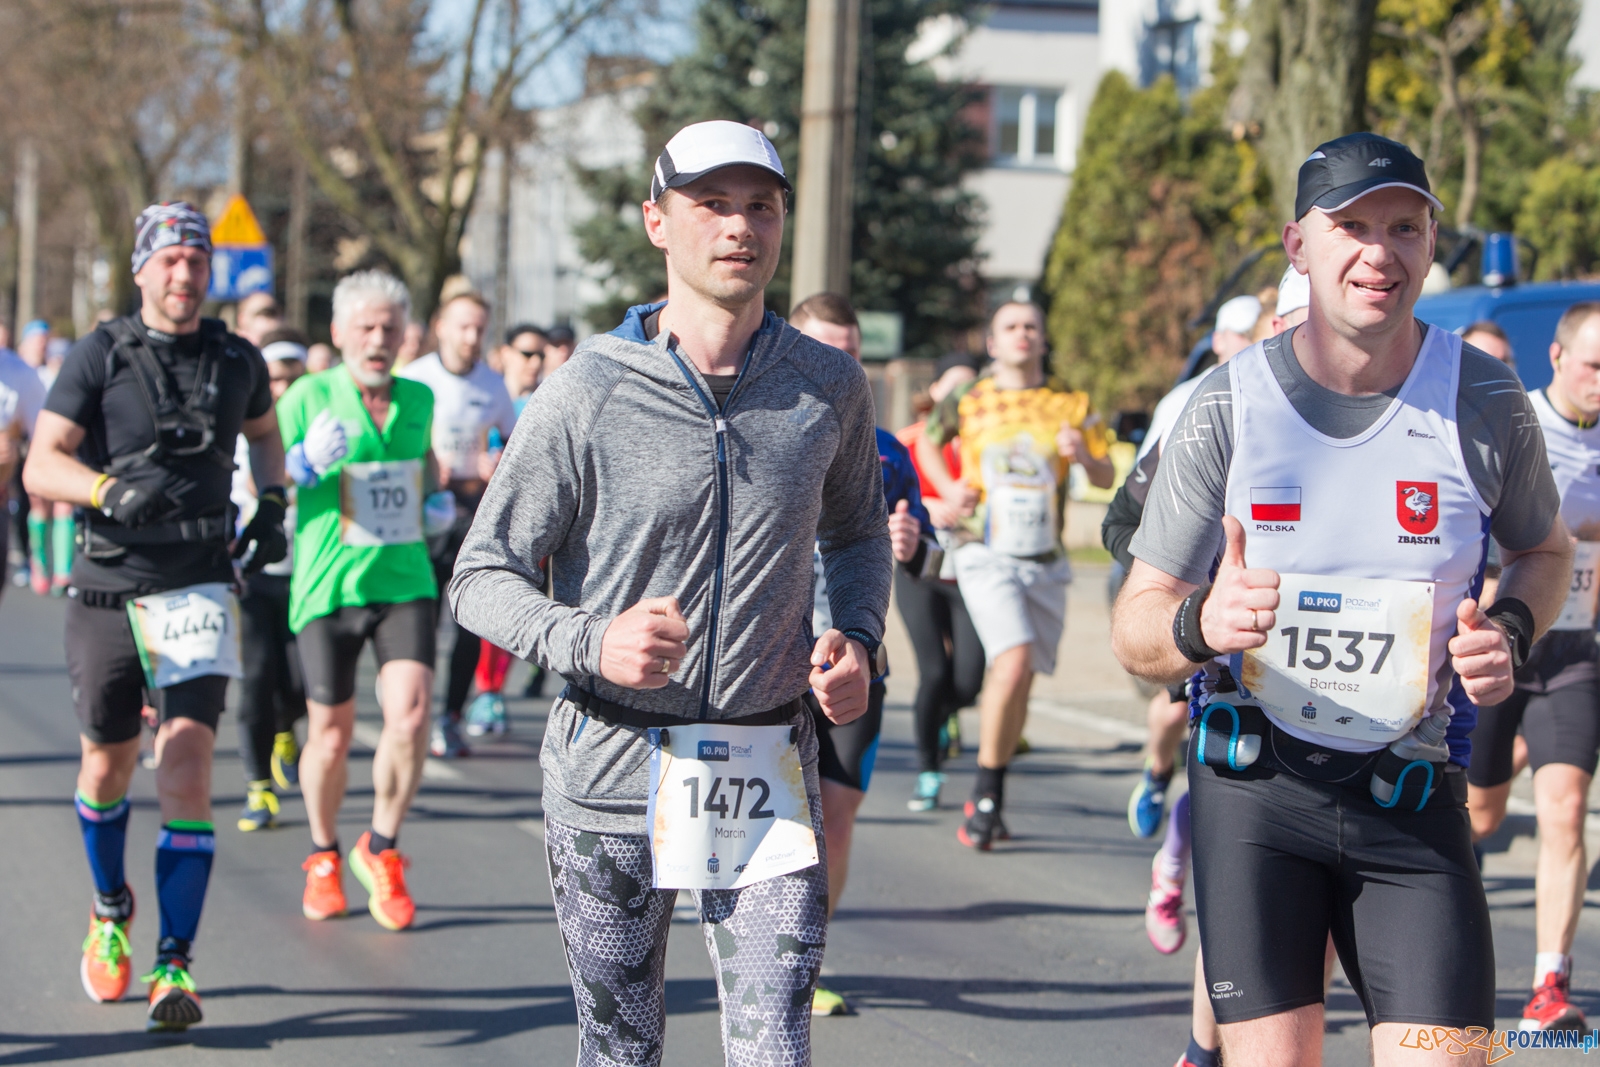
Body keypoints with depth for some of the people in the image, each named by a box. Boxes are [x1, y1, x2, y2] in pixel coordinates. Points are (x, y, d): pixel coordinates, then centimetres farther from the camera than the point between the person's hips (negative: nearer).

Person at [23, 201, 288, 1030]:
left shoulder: (237, 361, 6)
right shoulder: (99, 356, -4)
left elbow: (264, 432, 28)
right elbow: (40, 465, -11)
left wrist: (272, 505, 13)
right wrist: (111, 489, -28)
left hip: (198, 588, 0)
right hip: (107, 587, 0)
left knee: (186, 768, -14)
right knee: (107, 765, 13)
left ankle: (174, 965, -11)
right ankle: (110, 911, 40)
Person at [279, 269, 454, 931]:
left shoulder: (419, 399, 8)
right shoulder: (309, 398, -5)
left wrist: (438, 501, 12)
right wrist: (306, 463, -24)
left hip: (406, 582, 3)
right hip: (328, 586, -2)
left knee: (411, 714, -16)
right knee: (331, 735, 4)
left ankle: (381, 850, 6)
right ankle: (323, 857, 30)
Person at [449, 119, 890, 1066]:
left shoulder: (830, 388, 4)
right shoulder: (588, 395, -7)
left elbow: (859, 532, 23)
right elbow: (484, 577, -5)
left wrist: (857, 641, 2)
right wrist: (592, 641, -24)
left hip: (770, 774, 2)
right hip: (613, 767, -1)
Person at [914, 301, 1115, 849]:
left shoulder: (1072, 407, 6)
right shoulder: (967, 401, 3)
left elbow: (1106, 478, 12)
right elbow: (927, 441, 23)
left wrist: (1083, 455, -10)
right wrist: (948, 487, 5)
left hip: (1046, 564, 3)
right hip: (987, 556, -3)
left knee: (1021, 681, 8)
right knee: (1013, 661, -23)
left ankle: (988, 802, 24)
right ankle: (986, 791, -10)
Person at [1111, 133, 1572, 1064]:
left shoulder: (1484, 402, -3)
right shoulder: (1229, 406, -5)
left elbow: (1546, 549, 17)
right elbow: (1136, 628, -3)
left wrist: (1511, 633, -5)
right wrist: (1200, 624, -26)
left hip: (1414, 800, 1)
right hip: (1254, 785, -1)